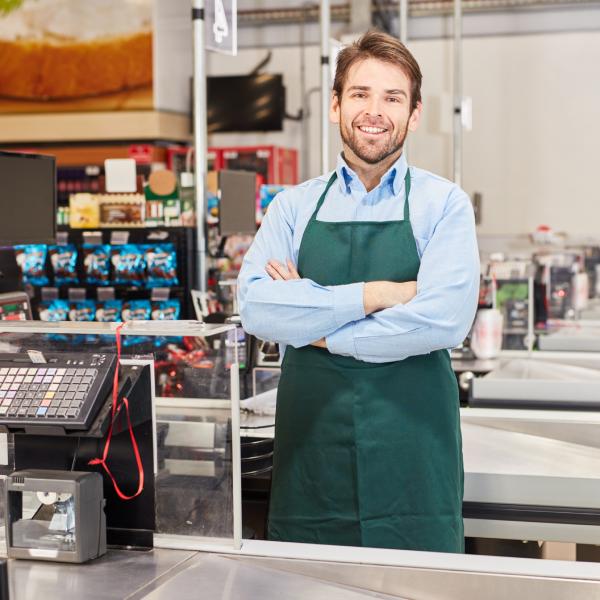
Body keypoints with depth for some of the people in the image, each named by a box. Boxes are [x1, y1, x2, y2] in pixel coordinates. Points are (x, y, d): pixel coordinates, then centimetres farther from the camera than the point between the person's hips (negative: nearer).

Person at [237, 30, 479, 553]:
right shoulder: (294, 207, 8)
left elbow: (445, 320, -14)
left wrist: (316, 327, -8)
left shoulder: (443, 204, 1)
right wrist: (373, 294, -13)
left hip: (412, 458, -2)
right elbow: (255, 309, -7)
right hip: (309, 449, 2)